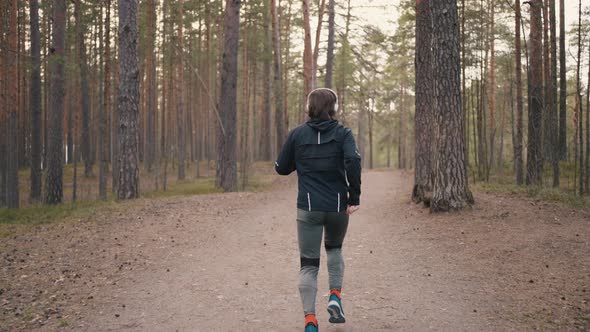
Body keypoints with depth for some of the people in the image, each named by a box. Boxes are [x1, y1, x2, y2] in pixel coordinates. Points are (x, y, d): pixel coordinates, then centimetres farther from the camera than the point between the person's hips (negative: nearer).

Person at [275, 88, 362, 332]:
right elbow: (353, 161, -17)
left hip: (308, 208, 0)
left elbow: (281, 168, 8)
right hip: (338, 206, 0)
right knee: (334, 248, 28)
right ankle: (335, 296, 12)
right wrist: (354, 197, -12)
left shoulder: (297, 134, 5)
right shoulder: (342, 133, 0)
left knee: (308, 265, 4)